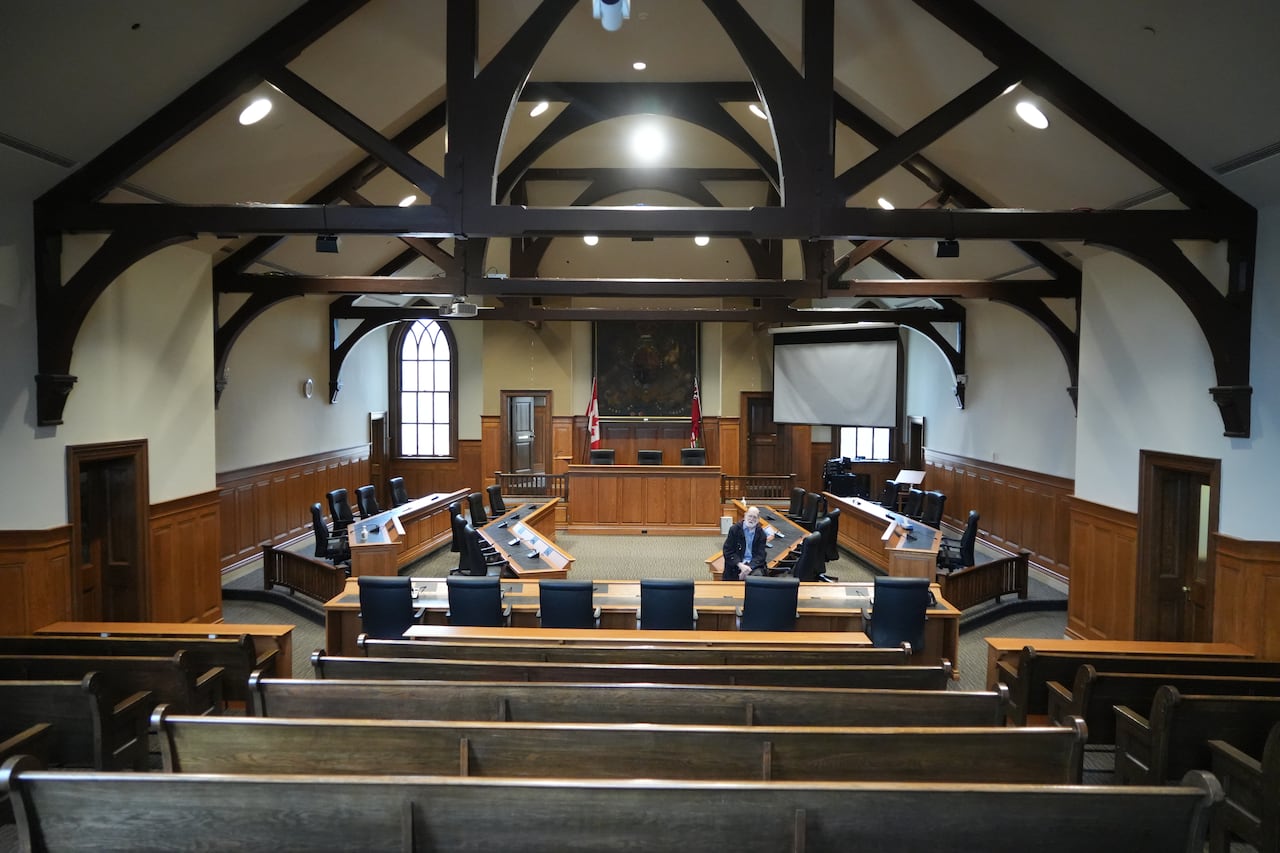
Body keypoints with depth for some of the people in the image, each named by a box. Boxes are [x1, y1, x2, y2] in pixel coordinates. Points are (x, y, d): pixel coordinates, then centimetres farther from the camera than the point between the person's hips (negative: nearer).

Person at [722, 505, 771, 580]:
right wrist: (740, 565, -17)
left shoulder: (761, 534, 7)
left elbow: (760, 555, 1)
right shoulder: (734, 529, 3)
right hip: (736, 565, -2)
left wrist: (749, 567, -18)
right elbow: (727, 551, -3)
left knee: (757, 574, -31)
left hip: (753, 565, 2)